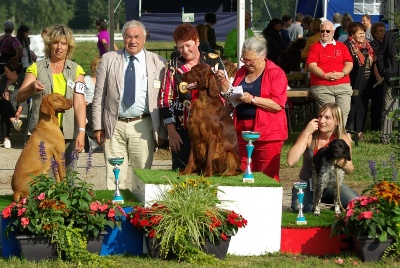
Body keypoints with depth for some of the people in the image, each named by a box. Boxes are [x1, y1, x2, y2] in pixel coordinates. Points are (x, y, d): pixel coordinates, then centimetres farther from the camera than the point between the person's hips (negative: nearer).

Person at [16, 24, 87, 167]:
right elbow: (19, 97, 0)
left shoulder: (76, 70, 10)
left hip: (68, 134, 1)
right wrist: (31, 87, -22)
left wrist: (81, 131, -13)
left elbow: (79, 103, 0)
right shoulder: (36, 68, 8)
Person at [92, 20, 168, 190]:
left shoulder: (158, 63, 4)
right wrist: (97, 127, 3)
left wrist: (162, 132, 1)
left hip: (142, 127, -1)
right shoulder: (108, 60, 7)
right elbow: (99, 96, 8)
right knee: (114, 178, 0)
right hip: (114, 126, 1)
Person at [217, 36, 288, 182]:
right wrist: (223, 83, 9)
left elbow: (278, 104, -16)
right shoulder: (242, 72, 15)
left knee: (268, 177, -6)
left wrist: (252, 99, -21)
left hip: (267, 133, -7)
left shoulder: (276, 73, -6)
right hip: (242, 131, 7)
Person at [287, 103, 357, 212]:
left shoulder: (343, 140, -8)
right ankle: (315, 203, 3)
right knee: (299, 207, -33)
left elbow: (350, 170, 5)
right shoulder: (310, 137, -14)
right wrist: (306, 133, -28)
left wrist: (345, 165, -22)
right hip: (308, 184, -2)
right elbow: (291, 161, -29)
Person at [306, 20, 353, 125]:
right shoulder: (315, 47, 12)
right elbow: (311, 65, 0)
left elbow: (349, 63, 12)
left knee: (344, 112, -11)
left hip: (343, 85, 2)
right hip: (322, 87, -2)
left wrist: (342, 73, -9)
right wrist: (325, 75, -14)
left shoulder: (342, 46, 20)